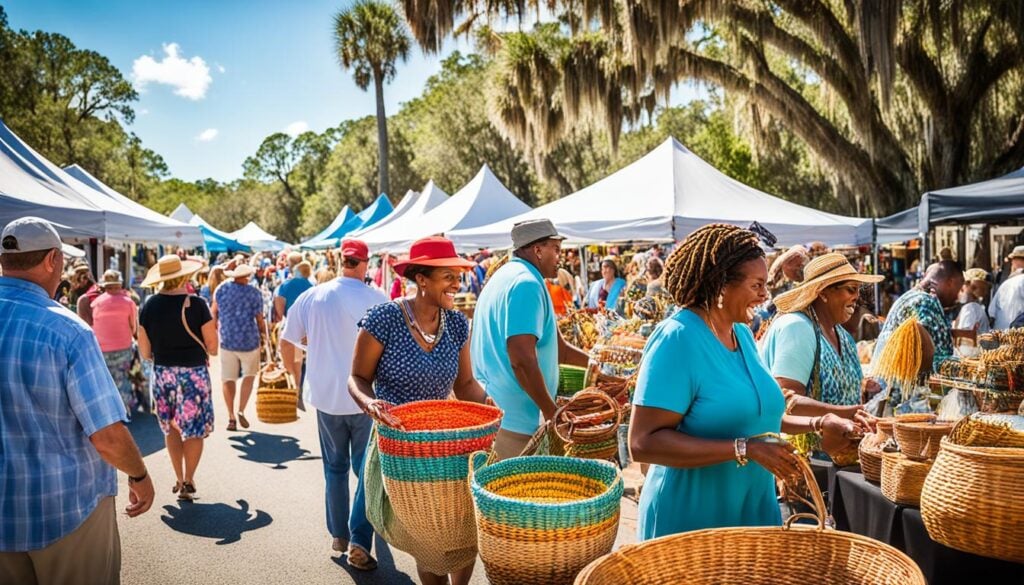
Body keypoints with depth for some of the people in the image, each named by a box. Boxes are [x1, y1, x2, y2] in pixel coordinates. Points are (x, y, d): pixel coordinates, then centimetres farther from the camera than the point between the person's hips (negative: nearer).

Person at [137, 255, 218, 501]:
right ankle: (188, 482, 11)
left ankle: (179, 479, 25)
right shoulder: (196, 304, -14)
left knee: (171, 428, 17)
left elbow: (145, 352, 2)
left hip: (162, 373, 4)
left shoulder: (149, 305, -4)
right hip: (193, 373, -4)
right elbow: (212, 347, -9)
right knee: (194, 429, 9)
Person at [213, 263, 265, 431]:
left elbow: (214, 313, 12)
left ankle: (231, 418, 4)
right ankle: (241, 411, 5)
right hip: (249, 341, -2)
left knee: (228, 378, 8)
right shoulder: (254, 293, -8)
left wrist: (216, 329, 30)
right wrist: (264, 333, 14)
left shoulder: (221, 289, 1)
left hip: (227, 341, 2)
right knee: (249, 374, 17)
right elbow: (260, 319, -5)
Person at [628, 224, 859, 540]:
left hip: (753, 511, 8)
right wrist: (745, 450, -26)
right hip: (691, 520, -8)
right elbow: (644, 442, -26)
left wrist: (816, 424, 8)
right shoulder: (678, 337, -20)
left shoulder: (743, 334, 5)